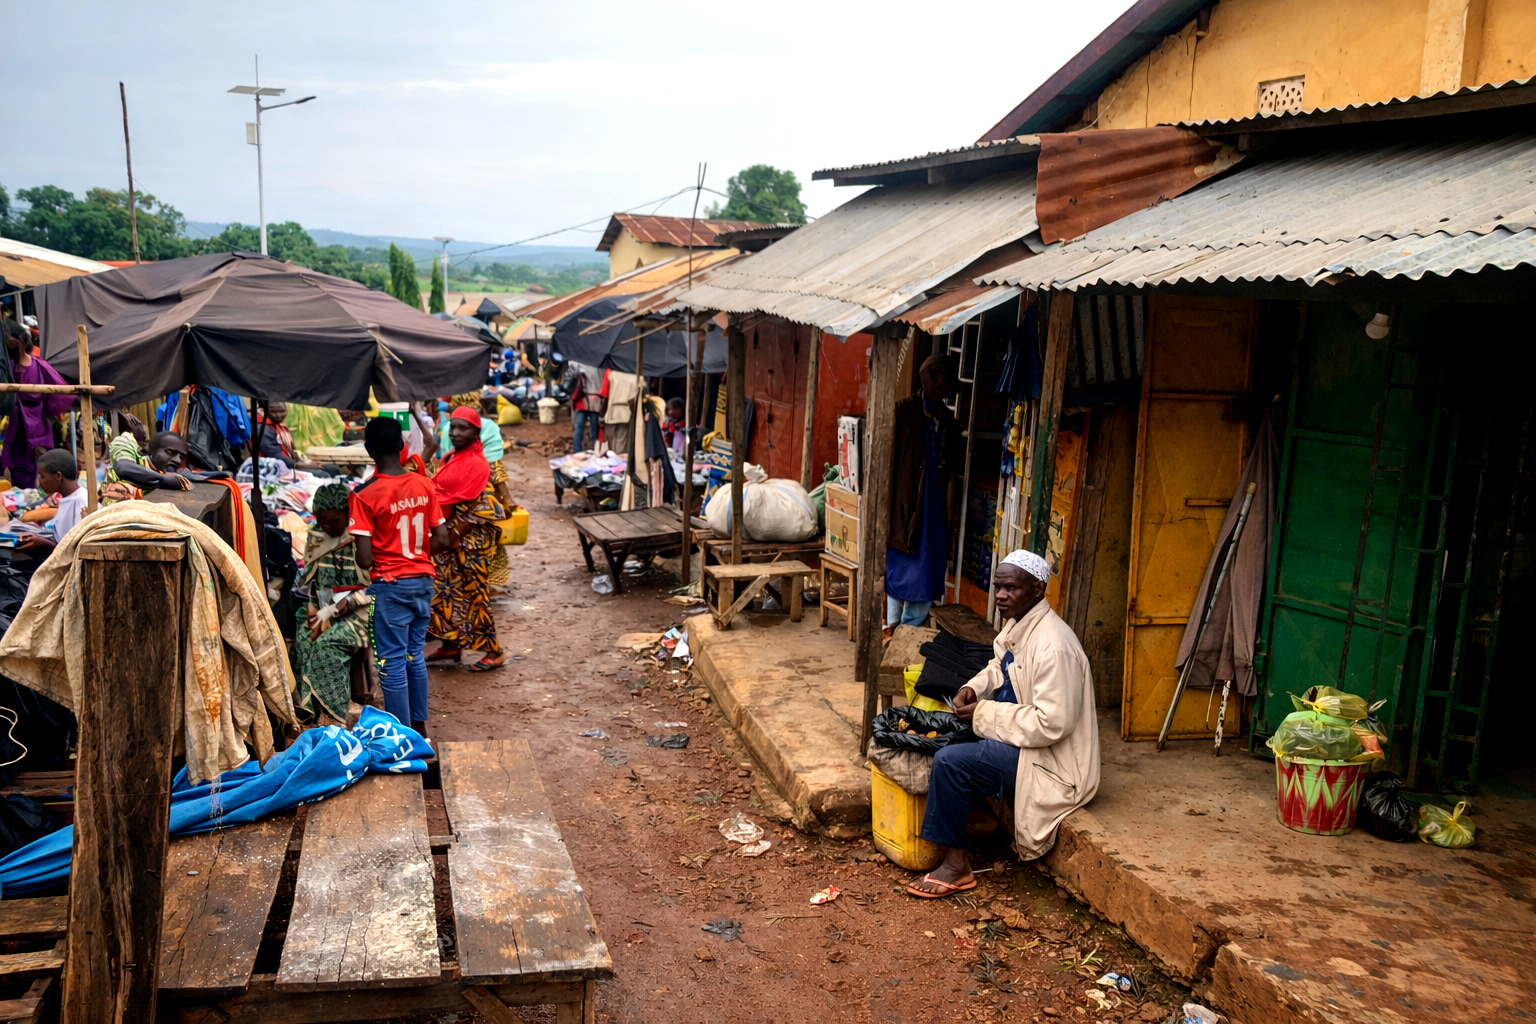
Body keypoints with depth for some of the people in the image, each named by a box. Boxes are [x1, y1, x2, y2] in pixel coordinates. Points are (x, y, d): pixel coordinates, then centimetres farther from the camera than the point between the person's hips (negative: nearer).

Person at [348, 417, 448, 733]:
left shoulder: (364, 496, -16)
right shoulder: (424, 485, -3)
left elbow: (364, 559, -18)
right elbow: (441, 541, 1)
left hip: (390, 587, -5)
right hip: (422, 580, 5)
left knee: (393, 661, 5)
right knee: (416, 655, 18)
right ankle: (419, 726, 28)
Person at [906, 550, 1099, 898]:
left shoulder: (1051, 645, -27)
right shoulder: (1016, 624, 3)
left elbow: (1051, 725, -31)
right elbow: (999, 667, 23)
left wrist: (985, 714, -22)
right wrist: (974, 688, 1)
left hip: (1050, 756, -11)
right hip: (1018, 736, 11)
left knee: (949, 762, -22)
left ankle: (956, 865, -7)